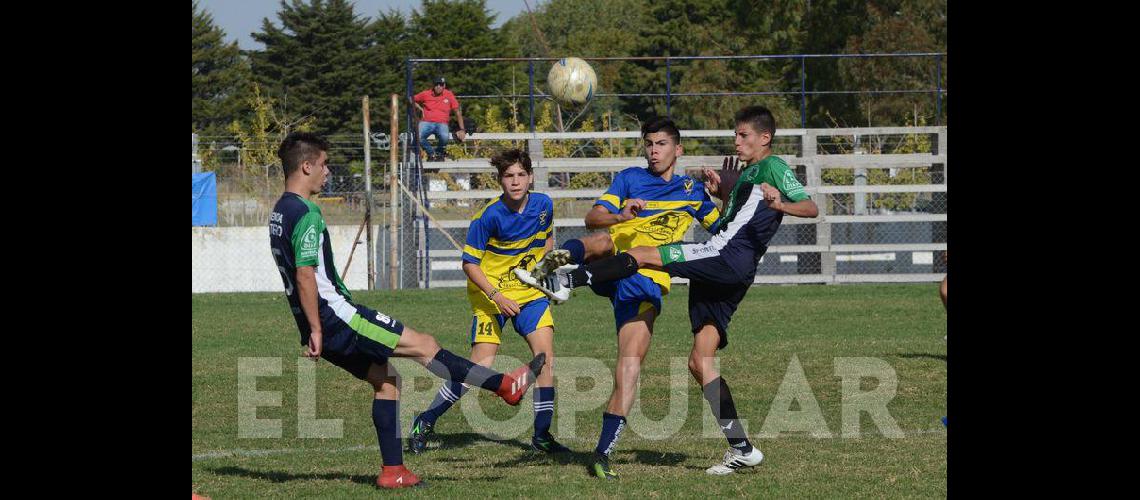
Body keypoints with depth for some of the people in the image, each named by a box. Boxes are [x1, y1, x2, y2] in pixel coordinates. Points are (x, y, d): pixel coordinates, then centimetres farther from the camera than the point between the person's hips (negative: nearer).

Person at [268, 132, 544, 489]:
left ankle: (393, 470, 13)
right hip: (335, 317, -10)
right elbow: (305, 275, -24)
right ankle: (505, 385, 1)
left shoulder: (279, 213, 15)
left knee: (385, 378, 15)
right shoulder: (306, 213, -18)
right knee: (423, 345, -4)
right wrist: (316, 330, -22)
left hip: (323, 325, 10)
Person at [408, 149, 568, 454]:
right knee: (481, 365, -12)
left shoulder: (543, 205, -4)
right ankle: (425, 422, 3)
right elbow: (469, 263, -15)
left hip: (529, 292, 5)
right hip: (490, 294, -5)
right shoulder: (489, 216, -20)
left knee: (545, 354, -9)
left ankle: (542, 434, 1)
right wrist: (497, 297, -25)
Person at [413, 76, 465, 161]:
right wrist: (420, 109, 6)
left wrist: (462, 130, 3)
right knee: (417, 137, -31)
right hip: (426, 122, 1)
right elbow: (413, 100, 23)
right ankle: (431, 153, -1)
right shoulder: (426, 94, 5)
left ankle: (439, 152, 1)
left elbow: (458, 112, 9)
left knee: (444, 137, -36)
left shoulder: (449, 95, 4)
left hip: (441, 123, -1)